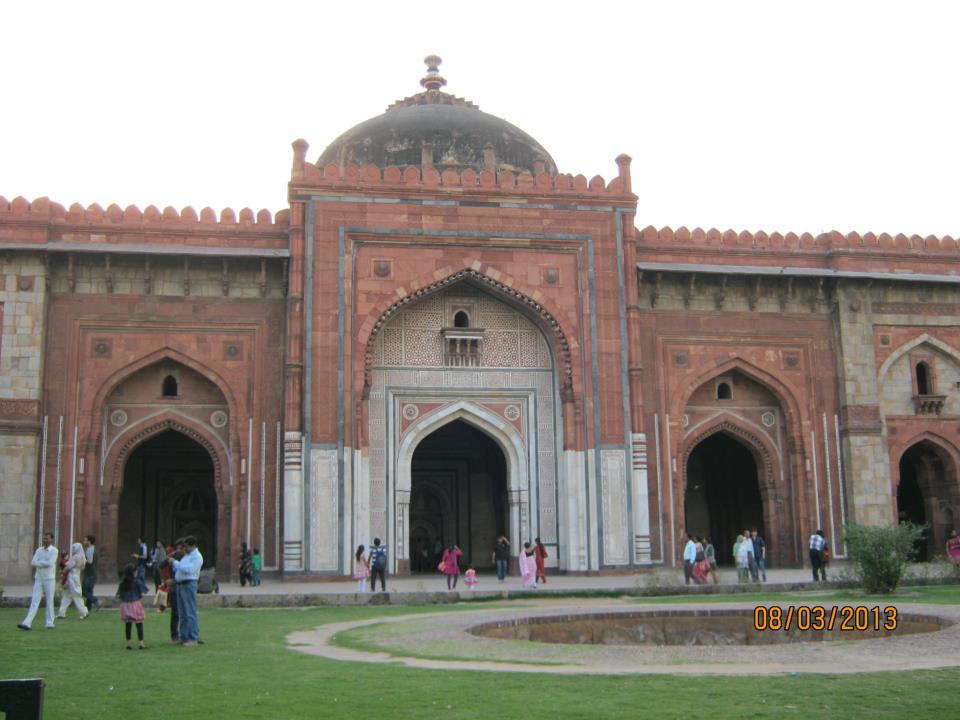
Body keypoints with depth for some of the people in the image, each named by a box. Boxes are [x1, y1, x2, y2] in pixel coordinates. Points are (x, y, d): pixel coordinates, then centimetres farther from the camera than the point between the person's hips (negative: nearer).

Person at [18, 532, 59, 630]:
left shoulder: (54, 551, -5)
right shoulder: (39, 550, 10)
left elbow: (50, 563, -18)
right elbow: (33, 563, -2)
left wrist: (39, 563, -7)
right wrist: (45, 563, -13)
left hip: (49, 579, -4)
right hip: (38, 579, 4)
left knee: (49, 601, 2)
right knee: (34, 601, -2)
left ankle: (50, 623, 9)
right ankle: (27, 623, -9)